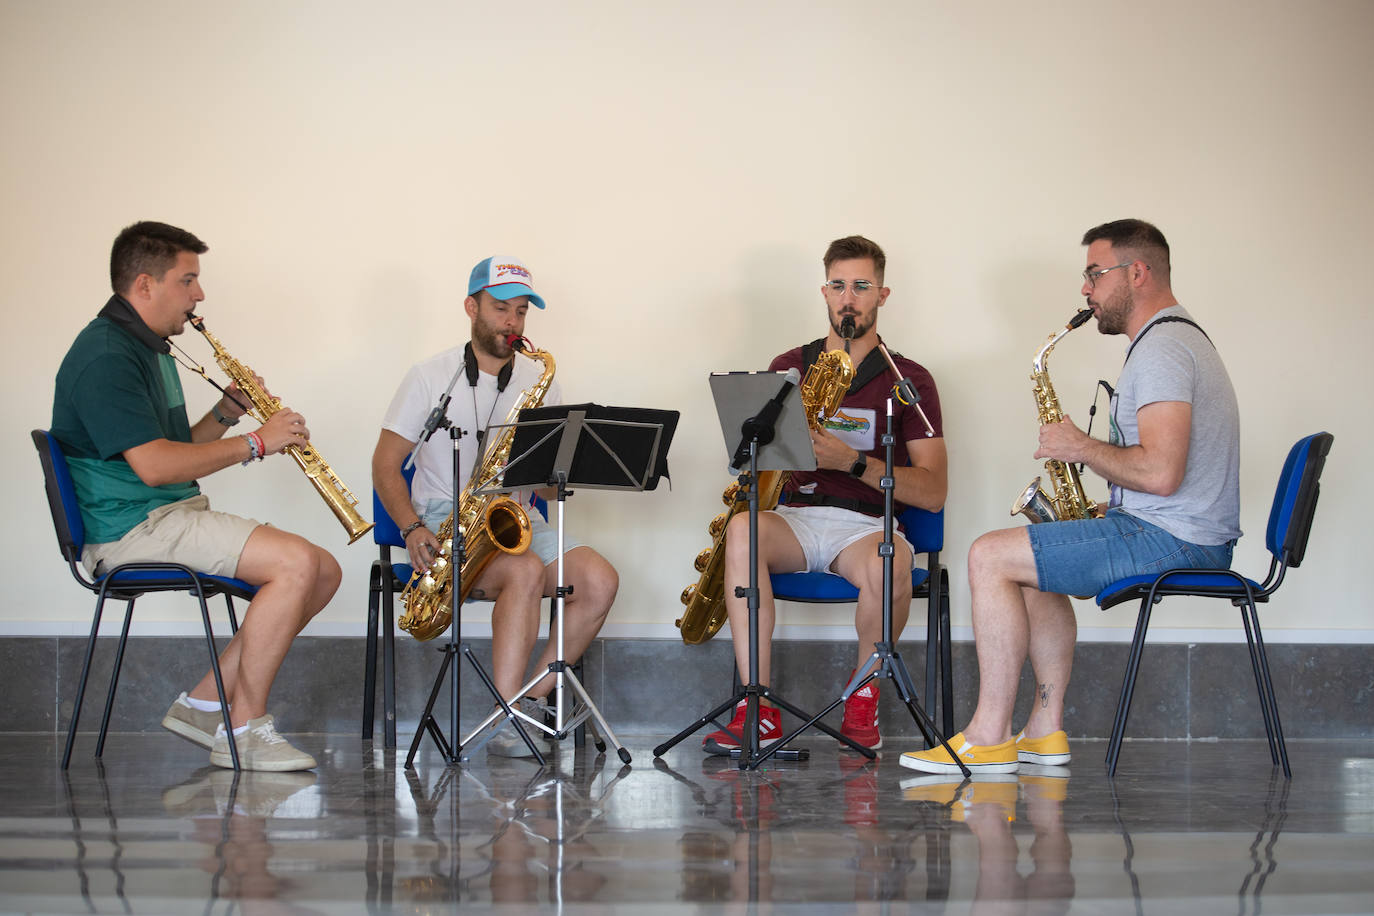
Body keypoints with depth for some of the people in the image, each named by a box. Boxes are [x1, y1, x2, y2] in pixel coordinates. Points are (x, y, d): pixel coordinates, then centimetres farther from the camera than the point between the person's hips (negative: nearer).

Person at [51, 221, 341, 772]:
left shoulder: (152, 350, 19)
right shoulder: (105, 355, -14)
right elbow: (153, 465, -23)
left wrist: (224, 415, 6)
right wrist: (255, 442, -15)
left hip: (177, 515, 10)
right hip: (131, 526, -10)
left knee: (323, 572, 1)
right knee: (298, 562, -24)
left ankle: (204, 704, 5)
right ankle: (244, 731, -14)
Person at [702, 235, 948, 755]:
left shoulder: (909, 381, 8)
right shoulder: (789, 367, 17)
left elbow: (932, 493, -1)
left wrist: (853, 462, -13)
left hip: (864, 525, -2)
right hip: (792, 518, 2)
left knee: (888, 565, -38)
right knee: (742, 529, -34)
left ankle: (863, 695, -8)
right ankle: (759, 711, -33)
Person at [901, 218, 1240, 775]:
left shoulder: (1161, 349, -17)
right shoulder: (1185, 339, 19)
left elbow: (1161, 473, -28)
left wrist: (1081, 447, -12)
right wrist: (1109, 510, 13)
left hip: (1169, 540, -11)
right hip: (1191, 538, 11)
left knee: (989, 557, -11)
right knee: (1034, 564, 25)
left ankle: (988, 738, -8)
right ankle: (1045, 731, 16)